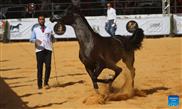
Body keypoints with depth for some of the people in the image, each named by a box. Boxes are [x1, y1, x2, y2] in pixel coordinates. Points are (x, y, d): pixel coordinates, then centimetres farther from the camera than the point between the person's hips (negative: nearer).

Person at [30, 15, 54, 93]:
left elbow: (52, 39, 14)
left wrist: (52, 35, -8)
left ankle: (46, 83, 6)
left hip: (48, 49, 1)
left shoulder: (49, 29, 17)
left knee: (48, 66, -8)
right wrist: (36, 40, -17)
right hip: (39, 49, -1)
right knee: (39, 67, -1)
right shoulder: (35, 30, 13)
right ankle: (39, 85, 6)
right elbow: (31, 39, 5)